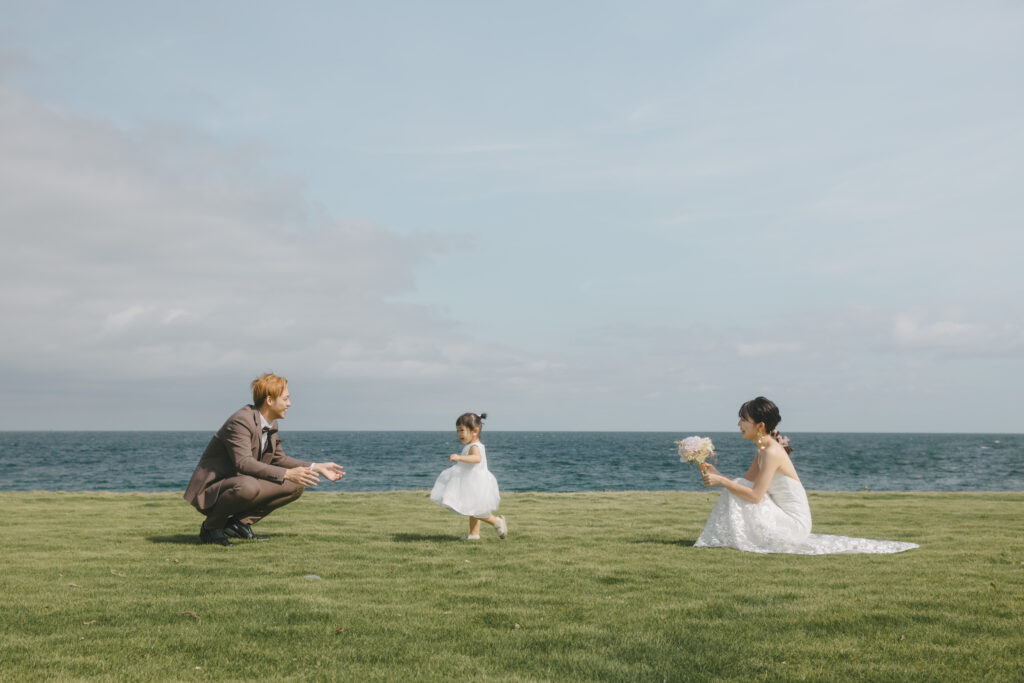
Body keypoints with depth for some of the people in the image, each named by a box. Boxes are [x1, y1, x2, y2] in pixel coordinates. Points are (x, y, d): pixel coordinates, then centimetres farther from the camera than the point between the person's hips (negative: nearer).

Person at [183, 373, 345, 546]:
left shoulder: (271, 425, 8)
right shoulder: (240, 421, -22)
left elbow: (278, 459, 18)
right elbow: (243, 462, -34)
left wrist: (317, 468, 8)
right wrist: (286, 474, -39)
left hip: (243, 483, 9)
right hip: (211, 489, -9)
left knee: (296, 485, -1)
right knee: (248, 486, -41)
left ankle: (239, 522, 1)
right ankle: (212, 527, -13)